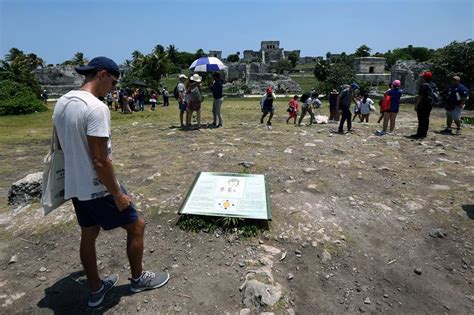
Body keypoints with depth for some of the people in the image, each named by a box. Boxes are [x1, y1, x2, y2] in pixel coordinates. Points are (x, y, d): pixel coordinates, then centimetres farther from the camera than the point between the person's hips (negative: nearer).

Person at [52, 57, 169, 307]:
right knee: (136, 226, 10)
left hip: (75, 186, 9)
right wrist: (118, 195, -16)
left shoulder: (62, 103, 5)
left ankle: (96, 290, 37)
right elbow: (100, 161, -26)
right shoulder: (96, 108, -24)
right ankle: (138, 279, 29)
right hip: (98, 188, -9)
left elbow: (63, 146, 14)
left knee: (88, 235, 20)